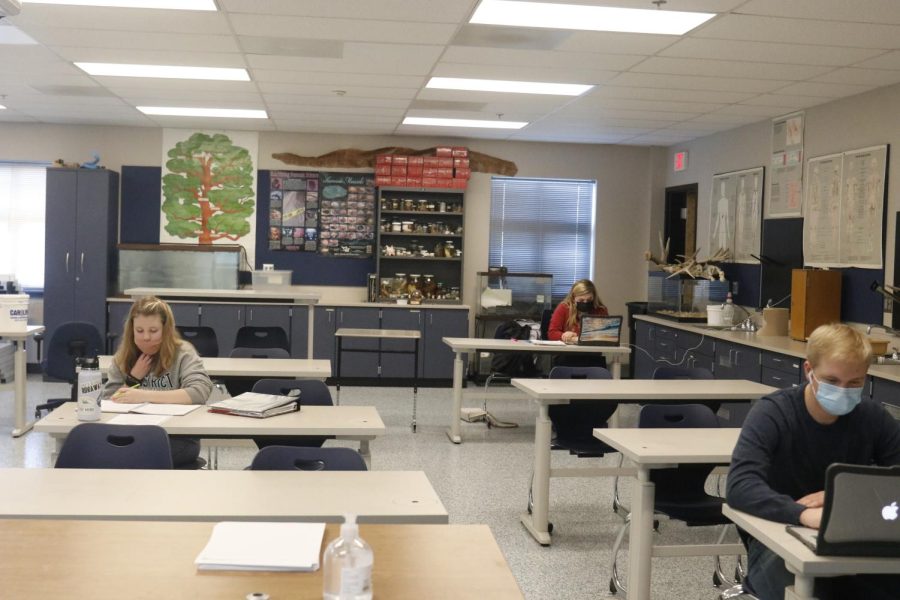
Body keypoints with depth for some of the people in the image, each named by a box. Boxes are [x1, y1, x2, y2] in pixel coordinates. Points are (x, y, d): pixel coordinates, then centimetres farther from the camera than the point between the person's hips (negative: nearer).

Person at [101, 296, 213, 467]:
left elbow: (200, 392, -19)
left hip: (178, 438, -3)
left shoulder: (182, 353, -1)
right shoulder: (122, 358, 12)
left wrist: (145, 396, -23)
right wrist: (133, 378, -6)